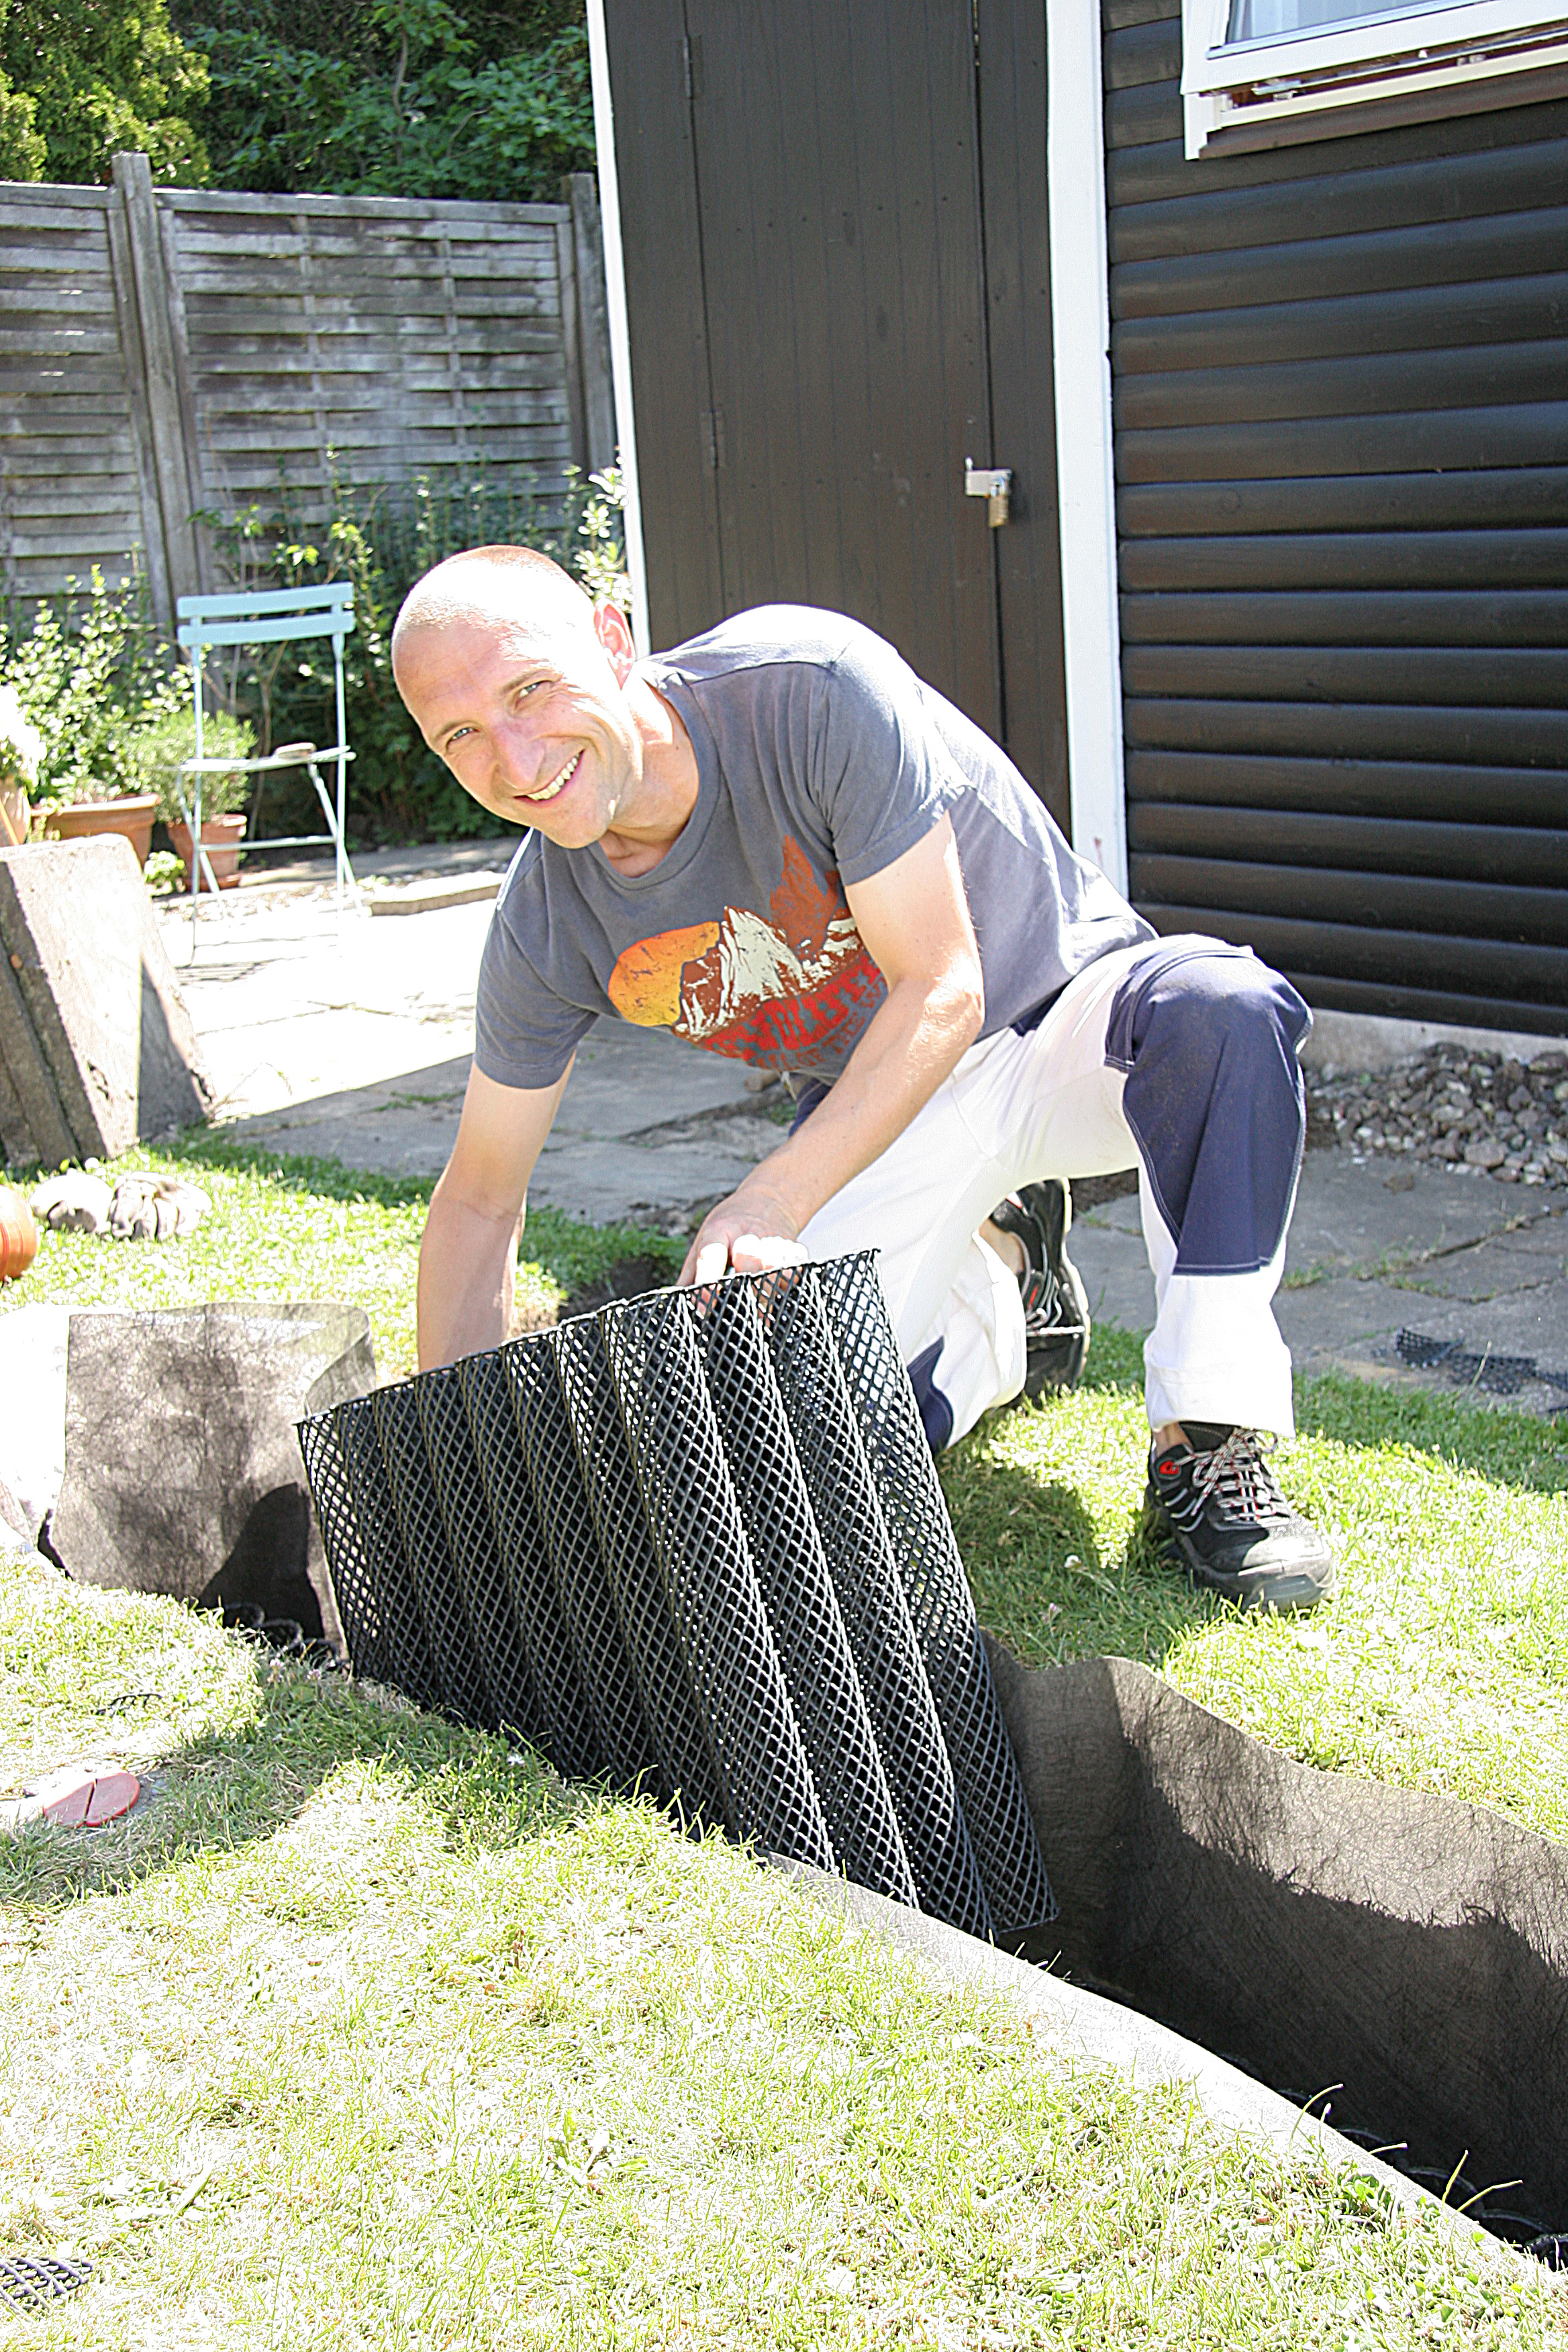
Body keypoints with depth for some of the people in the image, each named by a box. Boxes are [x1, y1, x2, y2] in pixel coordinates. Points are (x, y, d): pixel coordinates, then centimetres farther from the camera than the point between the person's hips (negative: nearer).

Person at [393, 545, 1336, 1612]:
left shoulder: (810, 686, -30)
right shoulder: (545, 927, -15)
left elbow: (942, 989, -29)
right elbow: (480, 1199, -3)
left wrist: (773, 1202, -39)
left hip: (1066, 1009, -3)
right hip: (877, 1106, 4)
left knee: (1219, 1005, -38)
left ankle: (1210, 1446, -23)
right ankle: (994, 1278, 17)